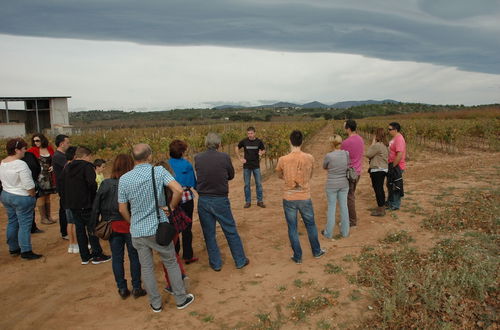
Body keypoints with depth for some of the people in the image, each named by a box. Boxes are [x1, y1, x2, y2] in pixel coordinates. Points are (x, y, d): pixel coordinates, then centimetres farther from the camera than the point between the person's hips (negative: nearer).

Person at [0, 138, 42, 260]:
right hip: (21, 198, -9)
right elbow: (29, 185, -22)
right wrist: (33, 196, -8)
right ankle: (26, 251, 5)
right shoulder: (20, 164, -22)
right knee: (25, 225, 0)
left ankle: (13, 248, 29)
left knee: (12, 222, 18)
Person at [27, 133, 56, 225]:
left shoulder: (50, 149, 5)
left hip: (49, 176, 4)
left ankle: (48, 216, 21)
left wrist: (53, 166, -2)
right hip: (39, 176, -4)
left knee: (47, 196, 12)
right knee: (41, 197, 1)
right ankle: (43, 218, 10)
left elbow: (54, 161, 16)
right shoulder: (33, 150, -6)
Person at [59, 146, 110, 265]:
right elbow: (92, 183, -24)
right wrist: (94, 195, -9)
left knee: (79, 229, 12)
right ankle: (97, 255, 8)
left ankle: (85, 257, 18)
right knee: (92, 228, 3)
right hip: (86, 204, -7)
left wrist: (67, 196, 14)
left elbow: (61, 183, 12)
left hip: (72, 204, 7)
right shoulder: (87, 166, -13)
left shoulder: (67, 167, 11)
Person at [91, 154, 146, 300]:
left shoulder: (105, 184, -4)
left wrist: (94, 226, 11)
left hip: (112, 226, 2)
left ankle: (122, 289, 22)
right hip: (130, 226, -2)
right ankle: (136, 288, 19)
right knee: (134, 257, 11)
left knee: (117, 258, 14)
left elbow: (96, 207, 1)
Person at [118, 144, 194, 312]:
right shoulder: (159, 171, -12)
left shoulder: (124, 179, -5)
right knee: (171, 263, 14)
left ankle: (156, 303, 27)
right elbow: (178, 190, -24)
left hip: (138, 231, 2)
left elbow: (122, 209, 1)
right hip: (159, 227, -2)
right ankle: (181, 299, 25)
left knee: (146, 267, 14)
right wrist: (172, 207, -6)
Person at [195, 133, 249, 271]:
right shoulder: (224, 157, -10)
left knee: (209, 234, 14)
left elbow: (198, 176, 7)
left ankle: (216, 263, 24)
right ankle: (240, 261, 24)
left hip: (203, 201, 2)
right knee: (231, 231, 13)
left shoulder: (197, 158, -5)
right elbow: (231, 176, 3)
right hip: (220, 200, -1)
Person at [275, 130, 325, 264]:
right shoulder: (309, 158, -9)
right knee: (311, 225, 21)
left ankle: (298, 257, 23)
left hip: (289, 198, -1)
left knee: (292, 228, 12)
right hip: (305, 197, 2)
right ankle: (316, 251, 37)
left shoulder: (283, 160, -14)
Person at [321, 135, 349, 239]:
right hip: (344, 184, 3)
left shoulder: (328, 156, -17)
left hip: (332, 185, -3)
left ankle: (329, 232, 16)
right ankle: (345, 231, 21)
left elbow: (324, 167, 2)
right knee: (344, 206, 12)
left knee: (331, 207, 6)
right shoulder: (346, 153, -6)